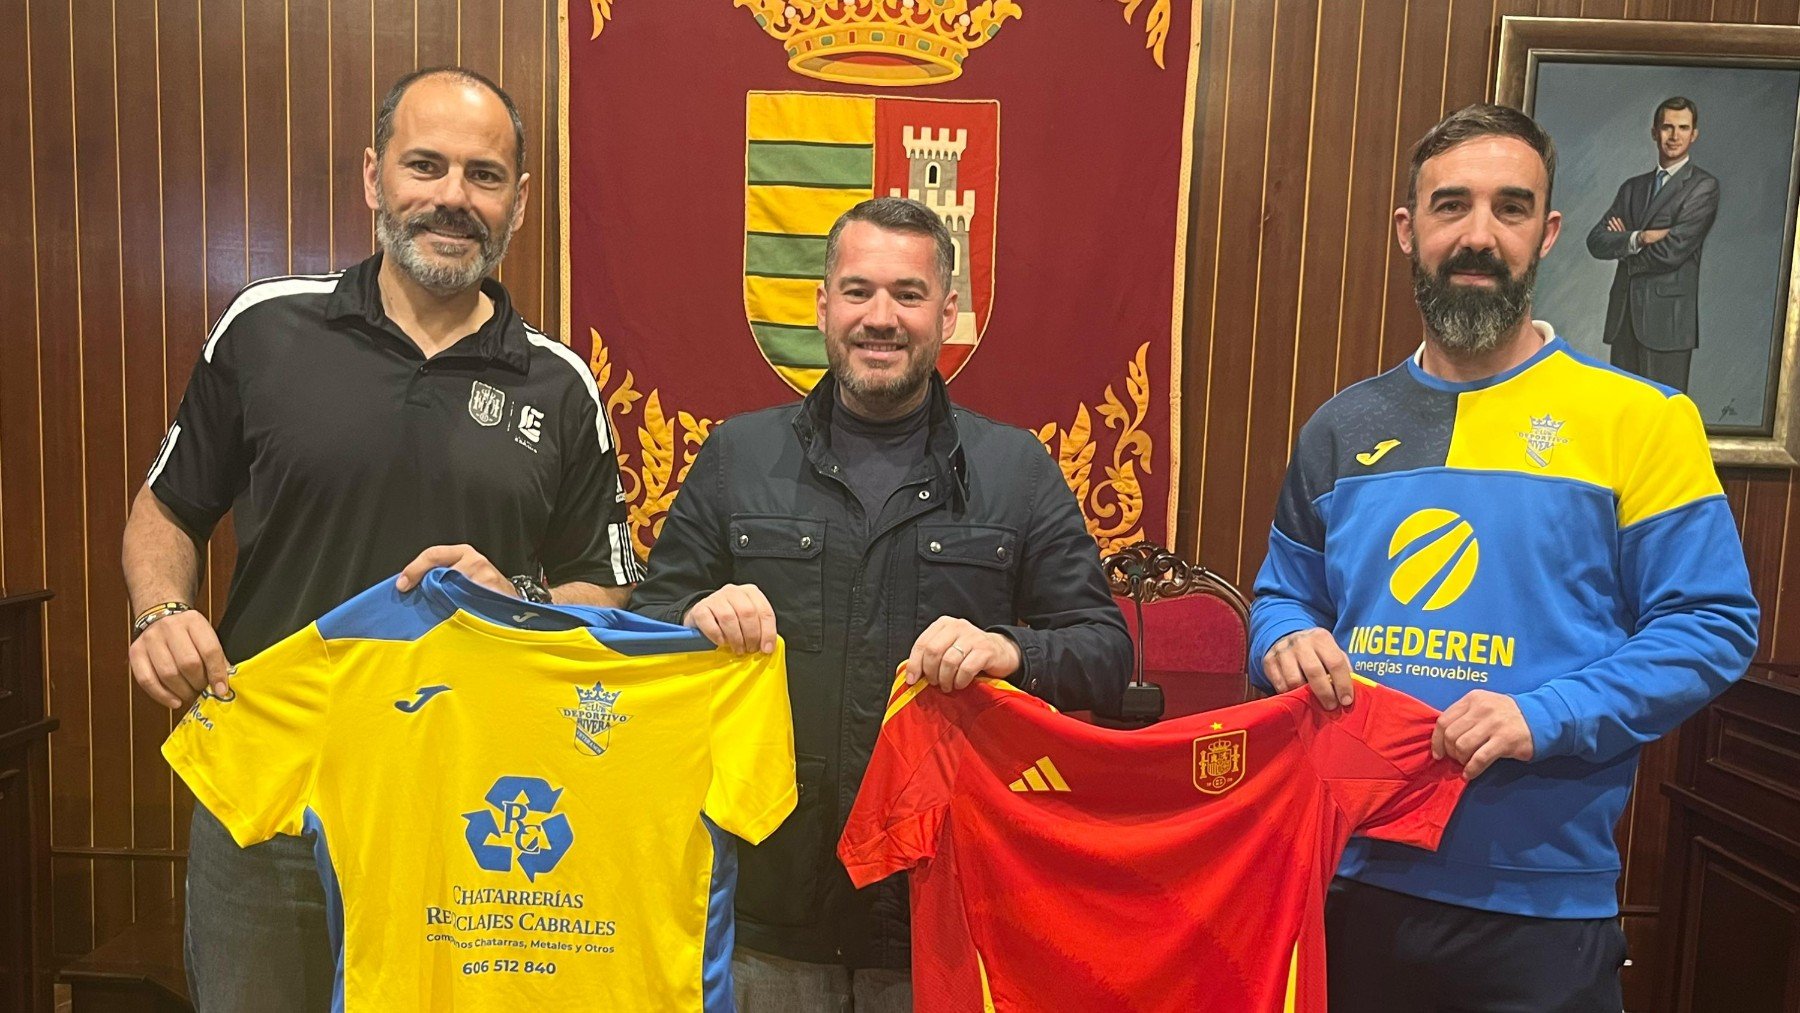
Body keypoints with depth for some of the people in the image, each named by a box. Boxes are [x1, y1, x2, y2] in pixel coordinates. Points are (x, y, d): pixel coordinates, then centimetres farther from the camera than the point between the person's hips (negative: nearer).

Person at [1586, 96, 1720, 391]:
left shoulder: (1704, 186, 0)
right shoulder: (1632, 187, 18)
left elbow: (1672, 251, -11)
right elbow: (1596, 241, 5)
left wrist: (1622, 248, 4)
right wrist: (1638, 238, -11)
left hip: (1668, 319, -6)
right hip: (1623, 316, 6)